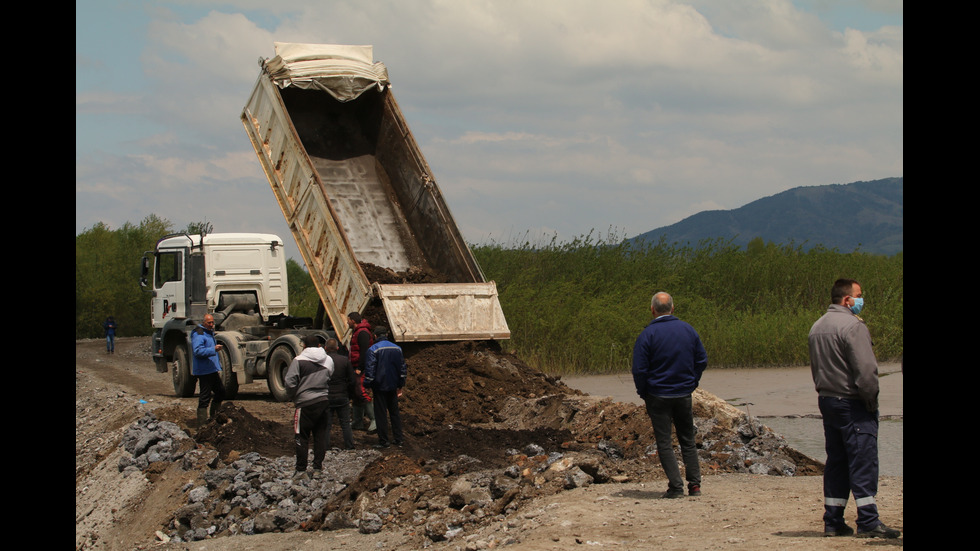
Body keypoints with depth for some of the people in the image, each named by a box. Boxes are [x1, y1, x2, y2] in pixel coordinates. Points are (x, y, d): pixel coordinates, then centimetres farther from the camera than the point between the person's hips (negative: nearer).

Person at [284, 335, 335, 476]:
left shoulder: (298, 361, -9)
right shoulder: (328, 360, 8)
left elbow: (290, 382, -11)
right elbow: (331, 381, 12)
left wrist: (292, 397, 4)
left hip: (305, 403, -5)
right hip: (324, 401, 5)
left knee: (302, 436, 3)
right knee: (321, 435, 11)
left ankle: (301, 469, 4)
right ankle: (318, 466, 14)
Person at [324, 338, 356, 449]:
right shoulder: (345, 360, -1)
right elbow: (351, 380, 2)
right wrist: (350, 395, 13)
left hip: (327, 397, -2)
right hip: (342, 397, 2)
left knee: (326, 425, 4)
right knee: (345, 424, 10)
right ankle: (349, 446, 11)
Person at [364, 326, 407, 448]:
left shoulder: (373, 350, -11)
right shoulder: (397, 348, 6)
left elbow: (370, 370, -14)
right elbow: (403, 368, 11)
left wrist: (368, 386, -6)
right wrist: (400, 386, 18)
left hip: (379, 386, -5)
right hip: (393, 386, 5)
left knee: (381, 413, 1)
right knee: (394, 412, 14)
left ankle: (384, 440, 3)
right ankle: (399, 438, 14)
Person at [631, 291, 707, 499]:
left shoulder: (648, 334, -12)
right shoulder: (688, 330, 2)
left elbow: (639, 369, -12)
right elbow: (702, 360, 7)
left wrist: (643, 394, 1)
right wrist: (691, 384, 15)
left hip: (658, 395, -4)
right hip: (684, 394, 4)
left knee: (664, 443, 1)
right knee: (688, 440, 15)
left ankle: (676, 486, -5)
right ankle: (695, 484, 11)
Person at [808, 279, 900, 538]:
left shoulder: (817, 327, 15)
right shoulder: (852, 326, -14)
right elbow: (866, 369, -20)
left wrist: (825, 393, 17)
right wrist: (871, 400, -10)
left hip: (827, 400, 9)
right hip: (852, 403, -9)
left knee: (836, 462, 11)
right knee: (863, 461, -7)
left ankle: (833, 522, 12)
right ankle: (868, 522, -8)